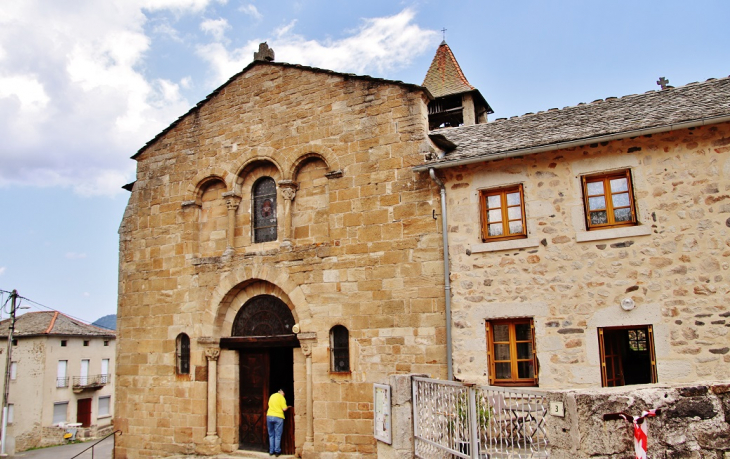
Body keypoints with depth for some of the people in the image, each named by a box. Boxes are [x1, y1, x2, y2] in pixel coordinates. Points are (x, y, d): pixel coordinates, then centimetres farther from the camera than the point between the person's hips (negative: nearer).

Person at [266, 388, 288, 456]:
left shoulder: (272, 396, 11)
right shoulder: (281, 397, -7)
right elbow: (284, 409, -11)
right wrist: (288, 407, 8)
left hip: (269, 416, 5)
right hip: (278, 417, -5)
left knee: (271, 435, 13)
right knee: (277, 436, 4)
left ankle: (271, 451, 15)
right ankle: (277, 451, 7)